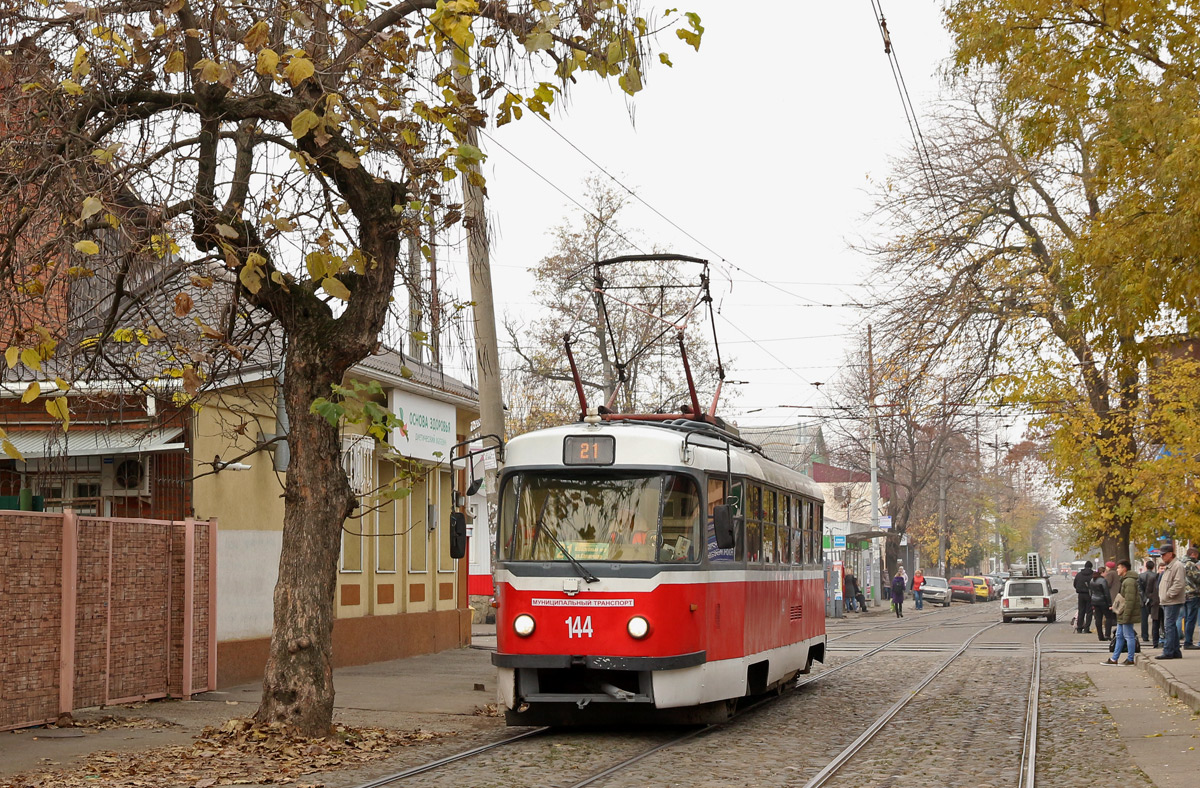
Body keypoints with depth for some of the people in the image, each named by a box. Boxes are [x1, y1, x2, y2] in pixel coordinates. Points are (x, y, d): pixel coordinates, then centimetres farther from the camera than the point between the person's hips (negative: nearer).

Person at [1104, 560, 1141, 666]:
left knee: (1129, 636, -3)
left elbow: (1130, 600, -23)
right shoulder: (1124, 580, 16)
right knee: (1119, 636, 13)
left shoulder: (1129, 581, -18)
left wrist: (1126, 616, -24)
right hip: (1122, 615, 11)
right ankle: (1114, 659, 18)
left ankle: (1130, 659, 3)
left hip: (1127, 614, -11)